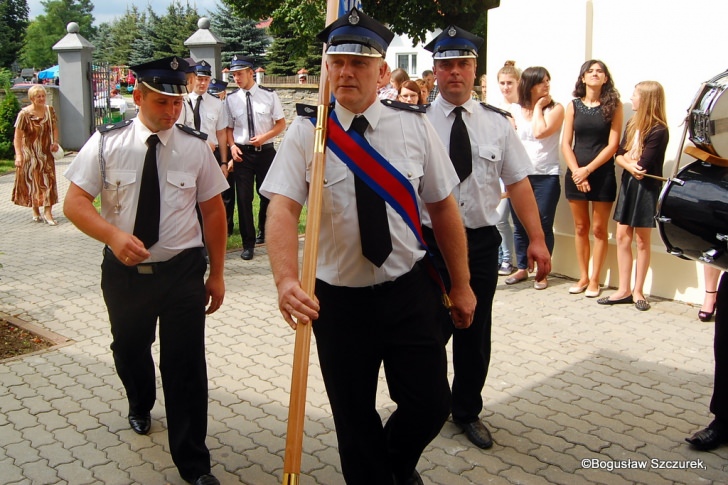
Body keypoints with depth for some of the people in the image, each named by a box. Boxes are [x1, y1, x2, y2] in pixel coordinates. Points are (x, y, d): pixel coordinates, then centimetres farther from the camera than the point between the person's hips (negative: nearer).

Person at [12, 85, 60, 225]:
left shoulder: (50, 111, 1)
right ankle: (36, 212, 19)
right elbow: (17, 136, -13)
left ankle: (48, 212, -2)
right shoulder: (24, 114, -13)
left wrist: (55, 142, -3)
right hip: (30, 154, -3)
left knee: (48, 181, -4)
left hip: (46, 153, 3)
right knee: (32, 182, 6)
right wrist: (18, 155, -20)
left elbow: (54, 128, 15)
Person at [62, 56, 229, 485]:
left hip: (182, 270, -1)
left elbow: (214, 210, 1)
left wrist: (217, 273, 2)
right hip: (124, 270, 2)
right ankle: (140, 407, 57)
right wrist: (113, 234, -26)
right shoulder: (107, 143, -6)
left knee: (186, 364, -1)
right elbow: (75, 202, -7)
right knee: (129, 349, 23)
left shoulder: (196, 147, -5)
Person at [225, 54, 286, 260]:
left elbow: (281, 124, 1)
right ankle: (248, 244, 10)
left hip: (265, 151, 0)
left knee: (268, 195, 14)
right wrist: (232, 146, -10)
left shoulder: (269, 95, -4)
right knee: (244, 198, -1)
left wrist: (264, 137, -14)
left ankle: (263, 231, 41)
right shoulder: (231, 99, 1)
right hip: (242, 152, 0)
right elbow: (229, 128, 8)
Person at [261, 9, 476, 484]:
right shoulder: (306, 133, -8)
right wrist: (287, 280, -38)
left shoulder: (414, 125, -4)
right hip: (338, 298, 0)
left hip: (410, 291, 1)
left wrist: (462, 285, 5)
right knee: (353, 416, 12)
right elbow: (283, 209, -20)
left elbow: (444, 208, 2)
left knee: (431, 405, 5)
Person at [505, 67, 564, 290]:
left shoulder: (556, 108, -1)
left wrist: (538, 107, -6)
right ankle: (522, 268, 23)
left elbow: (540, 132, -17)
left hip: (546, 176, -3)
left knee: (543, 225, 0)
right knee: (520, 225, 9)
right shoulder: (515, 110, 9)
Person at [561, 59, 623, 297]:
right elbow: (566, 144, 3)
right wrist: (576, 172, -9)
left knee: (599, 228, 2)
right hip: (575, 174, 2)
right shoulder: (573, 106, 6)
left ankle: (595, 280, 12)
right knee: (580, 228, 8)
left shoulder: (614, 105, 0)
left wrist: (588, 170, -12)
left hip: (602, 173, -2)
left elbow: (612, 144, -5)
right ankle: (583, 277, 19)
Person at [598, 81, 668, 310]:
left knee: (642, 241, 3)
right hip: (628, 184, 7)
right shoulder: (632, 124, 9)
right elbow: (619, 155, 4)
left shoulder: (658, 130, -14)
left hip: (646, 188, -7)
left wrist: (627, 157, -2)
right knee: (622, 236, 5)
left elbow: (643, 163, -20)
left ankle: (637, 291, 14)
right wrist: (630, 164, -16)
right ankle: (624, 290, 13)